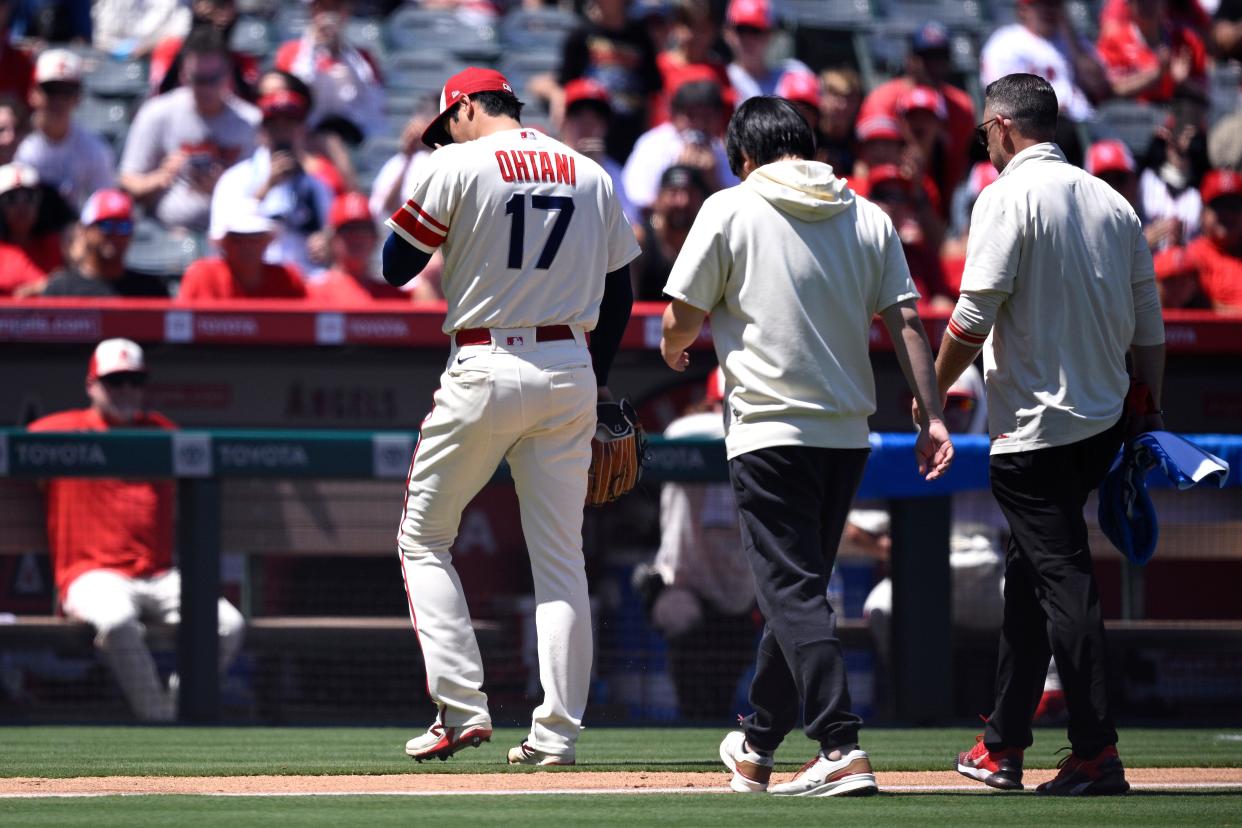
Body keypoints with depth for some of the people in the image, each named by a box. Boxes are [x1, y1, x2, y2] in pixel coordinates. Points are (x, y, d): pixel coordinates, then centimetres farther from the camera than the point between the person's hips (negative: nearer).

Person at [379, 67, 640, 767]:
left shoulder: (460, 167, -6)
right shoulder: (591, 175, 9)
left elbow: (396, 267, -2)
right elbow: (619, 290, 13)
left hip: (487, 368, -4)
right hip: (571, 368, 4)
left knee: (424, 537, 9)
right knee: (561, 555, 6)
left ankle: (461, 705, -3)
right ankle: (558, 731, 2)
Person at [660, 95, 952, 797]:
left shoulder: (731, 209, -3)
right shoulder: (868, 218, 9)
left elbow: (682, 319, -1)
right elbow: (907, 322, 3)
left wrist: (675, 350, 21)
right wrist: (933, 417, 1)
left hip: (771, 431, -5)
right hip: (849, 431, 5)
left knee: (794, 591, -7)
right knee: (801, 586, 16)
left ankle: (843, 750, -21)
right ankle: (758, 746, 28)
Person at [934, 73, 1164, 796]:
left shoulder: (1009, 197, -10)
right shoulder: (1113, 202, 10)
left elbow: (974, 317, -15)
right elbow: (1150, 326, 11)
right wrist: (1150, 419, 17)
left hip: (1036, 425, -8)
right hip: (1105, 424, 8)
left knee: (1062, 580, -8)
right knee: (1031, 572, 17)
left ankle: (1098, 754, -12)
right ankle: (1004, 748, 22)